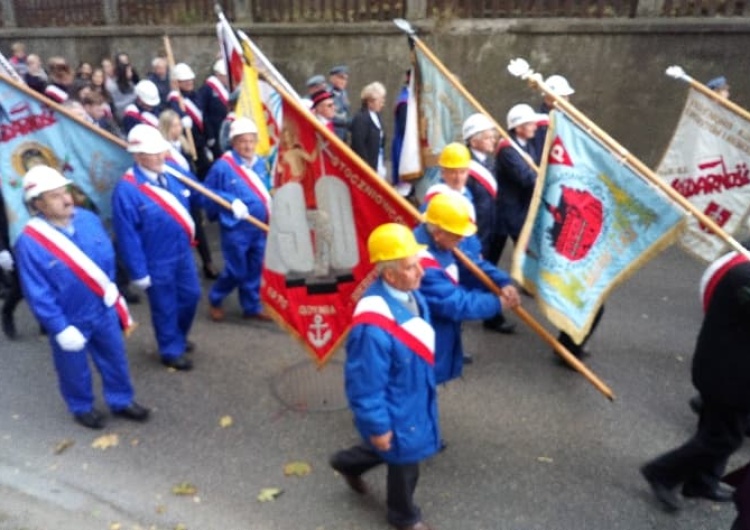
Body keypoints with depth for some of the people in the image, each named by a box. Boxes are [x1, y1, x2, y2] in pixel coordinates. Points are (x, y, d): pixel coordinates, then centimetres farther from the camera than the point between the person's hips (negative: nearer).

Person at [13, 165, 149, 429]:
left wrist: (113, 295, 11)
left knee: (115, 359, 19)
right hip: (70, 319, -4)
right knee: (75, 369, 19)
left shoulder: (88, 219, -10)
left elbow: (108, 259, 4)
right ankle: (82, 408, 45)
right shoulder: (30, 242, -23)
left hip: (104, 309, 4)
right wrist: (60, 328, -17)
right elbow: (38, 294, -18)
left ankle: (122, 401, 42)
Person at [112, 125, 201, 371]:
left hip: (183, 252, 7)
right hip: (157, 262, -7)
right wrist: (139, 272, -15)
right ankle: (172, 351, 35)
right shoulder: (126, 190, -24)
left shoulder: (172, 171, -5)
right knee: (165, 307, 12)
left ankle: (178, 337, 48)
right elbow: (127, 236, -19)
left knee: (191, 296, 21)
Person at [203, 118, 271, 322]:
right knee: (236, 271, 2)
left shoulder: (261, 163, 3)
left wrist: (270, 214, 8)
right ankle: (214, 300, 28)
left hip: (259, 227, 6)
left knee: (255, 270, 13)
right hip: (235, 229, -6)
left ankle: (251, 307, 29)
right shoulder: (223, 166, -16)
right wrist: (232, 201, -15)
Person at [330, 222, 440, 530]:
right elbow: (366, 385, -28)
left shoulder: (410, 294, -10)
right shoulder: (373, 328, -39)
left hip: (416, 398, 8)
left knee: (409, 448, 31)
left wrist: (426, 392, 19)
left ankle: (349, 463, 55)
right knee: (404, 463, 18)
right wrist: (377, 426, -17)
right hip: (396, 410, -8)